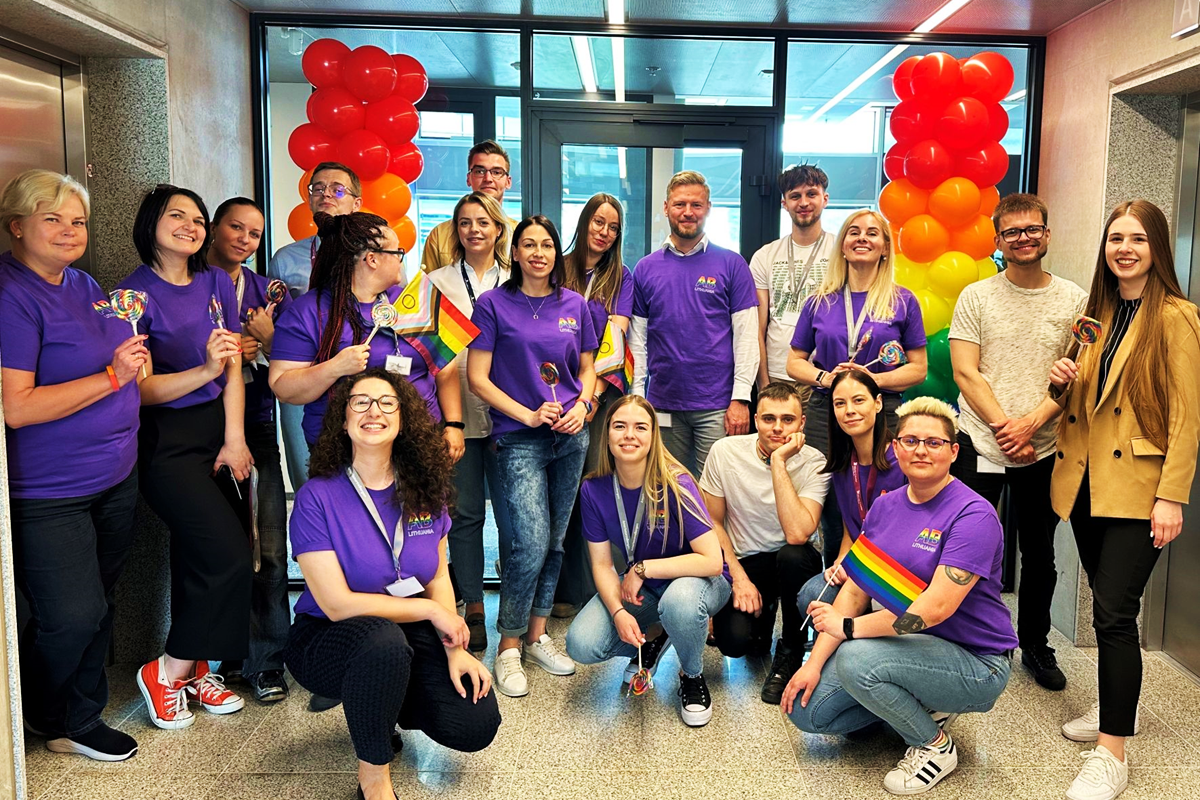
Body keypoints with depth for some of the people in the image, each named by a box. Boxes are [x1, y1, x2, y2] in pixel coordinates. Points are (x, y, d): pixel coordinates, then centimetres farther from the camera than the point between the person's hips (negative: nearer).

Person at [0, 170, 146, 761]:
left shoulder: (83, 285, 11)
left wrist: (134, 352, 6)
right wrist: (111, 376, -21)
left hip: (115, 478, 8)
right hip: (48, 491, -8)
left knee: (99, 606, 16)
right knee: (72, 617, -2)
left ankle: (81, 717, 34)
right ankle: (48, 719, 26)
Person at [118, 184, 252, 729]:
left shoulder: (216, 283, 8)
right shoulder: (135, 294, -8)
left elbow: (234, 369, 6)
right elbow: (140, 389, -11)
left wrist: (235, 439, 0)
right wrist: (206, 370, -26)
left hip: (217, 429, 5)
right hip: (165, 443, -5)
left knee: (199, 555, 9)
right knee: (228, 554, -12)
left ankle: (196, 668, 24)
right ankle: (168, 673, 7)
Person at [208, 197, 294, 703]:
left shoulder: (267, 292, 14)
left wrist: (267, 340, -8)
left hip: (257, 428, 3)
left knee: (269, 549, -2)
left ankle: (264, 660, 9)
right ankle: (220, 658, 16)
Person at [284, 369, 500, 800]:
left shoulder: (424, 489, -1)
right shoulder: (317, 496, -16)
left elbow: (438, 577, 5)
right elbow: (337, 604, -19)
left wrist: (455, 650, -9)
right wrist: (430, 610, -16)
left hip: (411, 635, 5)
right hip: (328, 638, -5)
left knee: (477, 724, -14)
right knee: (383, 639, -40)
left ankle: (382, 704, 18)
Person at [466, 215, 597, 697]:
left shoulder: (574, 305, 10)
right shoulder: (493, 305, -1)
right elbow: (477, 378, -4)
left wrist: (582, 406, -3)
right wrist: (529, 415, -11)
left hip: (571, 438, 4)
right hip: (519, 439, -4)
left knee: (555, 540, 9)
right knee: (531, 542, -12)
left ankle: (537, 634, 24)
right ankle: (509, 645, 6)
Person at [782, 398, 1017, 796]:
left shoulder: (973, 515, -19)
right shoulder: (885, 506, 3)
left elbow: (935, 608, -27)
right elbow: (855, 588, 1)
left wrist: (847, 627, -20)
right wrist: (815, 663, -7)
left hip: (975, 662, -7)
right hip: (908, 644, 7)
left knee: (856, 660, -32)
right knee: (807, 710, -3)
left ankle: (935, 746, -4)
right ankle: (923, 706, 13)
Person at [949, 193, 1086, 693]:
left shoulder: (1073, 300, 4)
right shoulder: (976, 297, 2)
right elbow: (965, 373, -4)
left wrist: (1030, 424, -15)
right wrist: (1003, 428, -14)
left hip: (1044, 450, 1)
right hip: (979, 445, -1)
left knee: (1039, 554, 13)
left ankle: (1035, 645, 32)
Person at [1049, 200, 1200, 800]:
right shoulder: (1095, 314, 12)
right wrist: (1065, 380, 0)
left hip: (1136, 488, -6)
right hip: (1084, 480, 6)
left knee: (1113, 613, -10)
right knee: (1107, 607, 16)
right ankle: (1118, 703, 34)